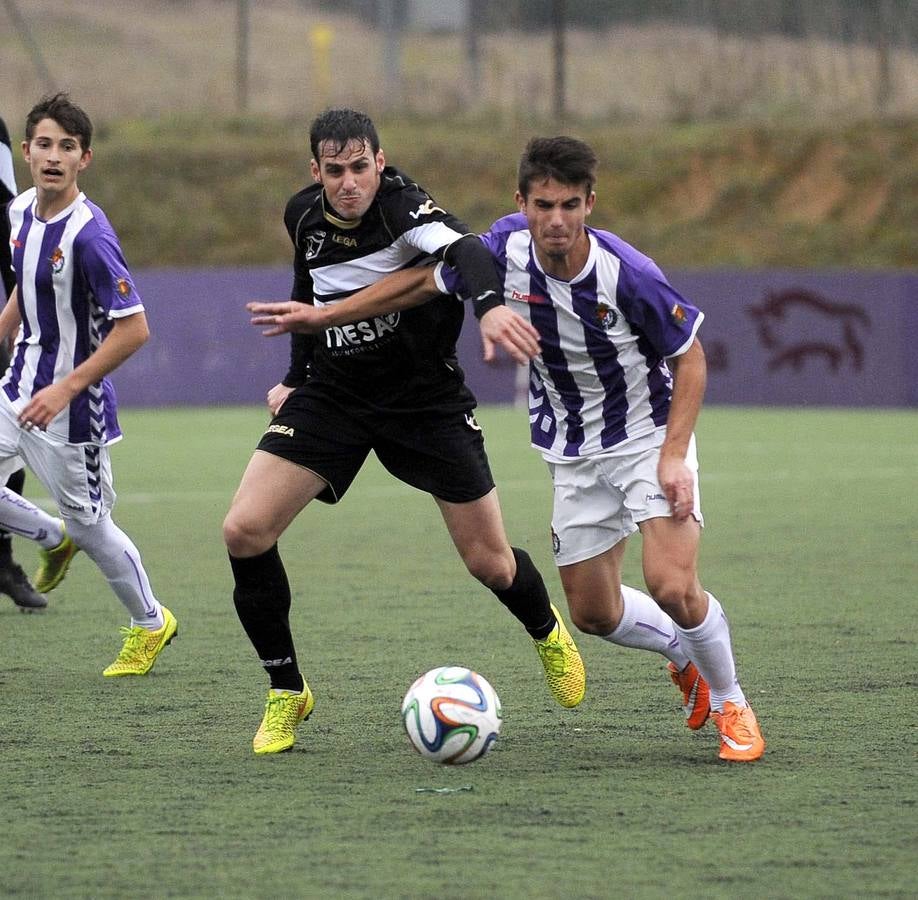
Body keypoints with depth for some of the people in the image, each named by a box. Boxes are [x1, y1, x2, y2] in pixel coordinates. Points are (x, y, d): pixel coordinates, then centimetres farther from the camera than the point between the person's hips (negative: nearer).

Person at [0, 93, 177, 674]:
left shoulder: (88, 234, -24)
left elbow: (134, 328, -24)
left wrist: (66, 388, -24)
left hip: (73, 406, -7)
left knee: (87, 522, 5)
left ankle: (151, 623, 29)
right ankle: (54, 539, 26)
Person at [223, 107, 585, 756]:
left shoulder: (402, 205, -22)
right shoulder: (304, 215, -4)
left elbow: (461, 247, -44)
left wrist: (490, 305, -64)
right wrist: (296, 377, 21)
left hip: (426, 400, -4)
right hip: (331, 393, 4)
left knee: (489, 561, 2)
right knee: (244, 531, -14)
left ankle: (549, 633, 40)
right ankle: (286, 691, 5)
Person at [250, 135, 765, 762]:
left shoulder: (627, 274, -27)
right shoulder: (506, 250, -17)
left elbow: (691, 356, -14)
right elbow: (425, 282, 2)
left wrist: (674, 453, -23)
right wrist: (324, 316, 5)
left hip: (649, 434, -5)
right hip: (574, 456, 5)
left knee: (672, 586, -22)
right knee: (594, 613, 8)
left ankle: (732, 704, 6)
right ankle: (686, 655, 40)